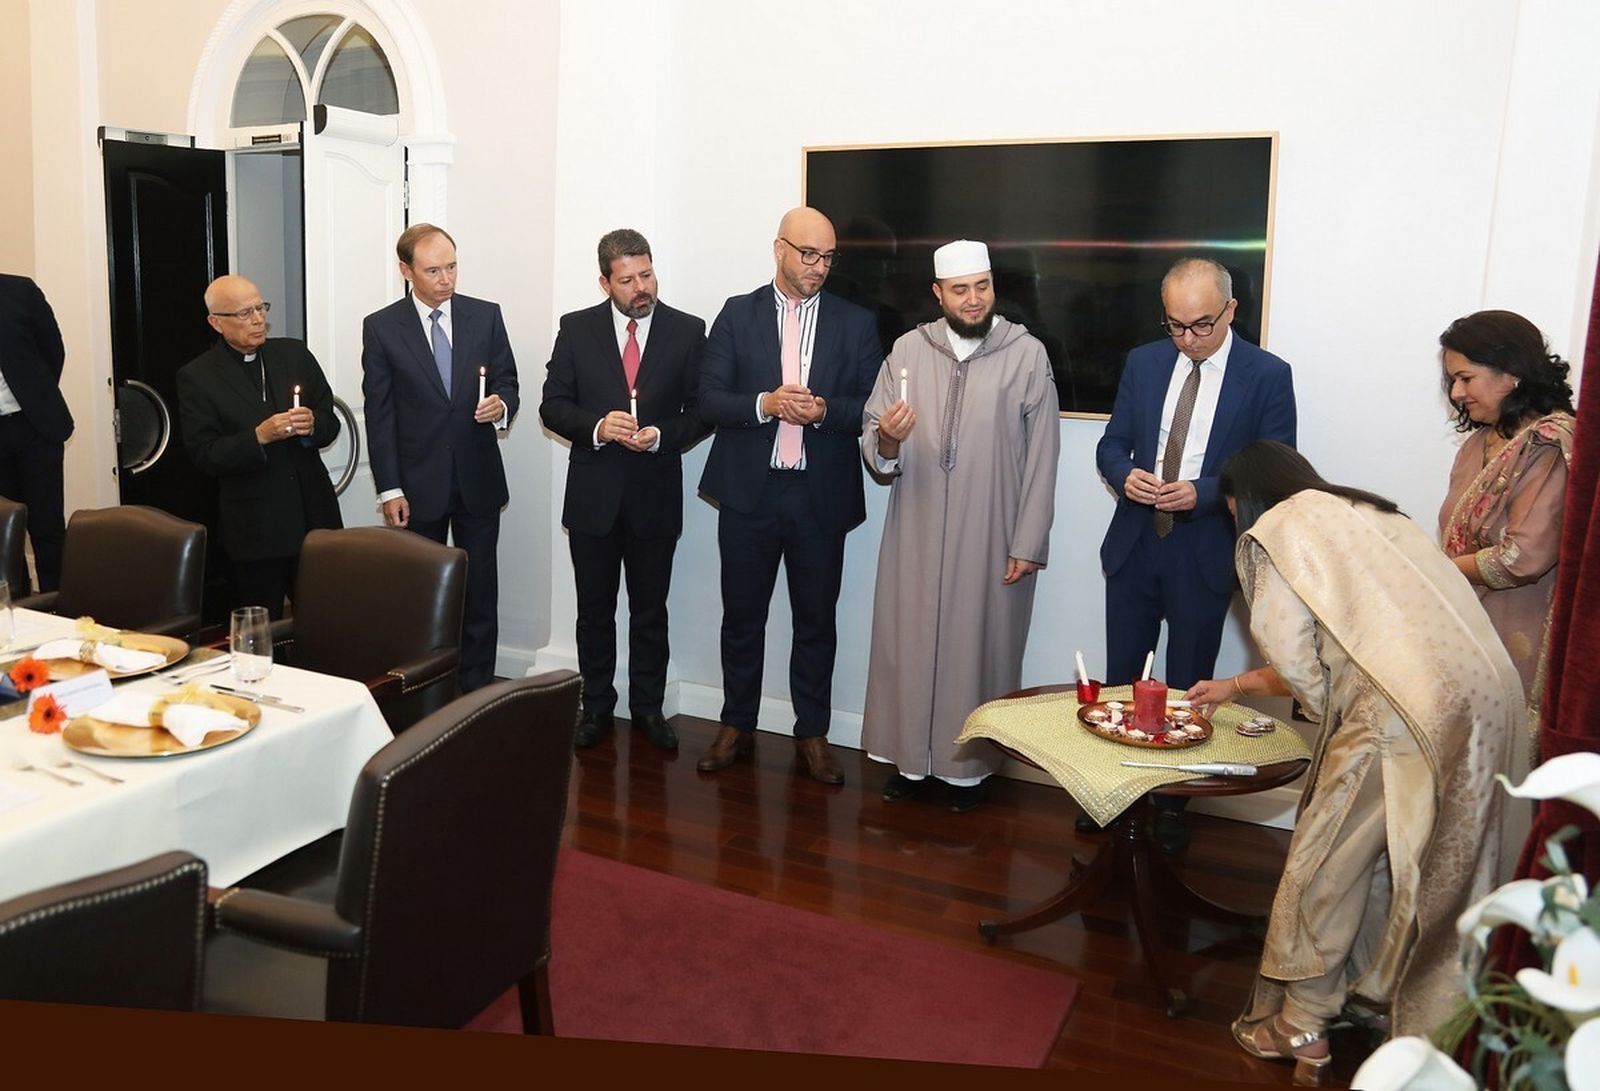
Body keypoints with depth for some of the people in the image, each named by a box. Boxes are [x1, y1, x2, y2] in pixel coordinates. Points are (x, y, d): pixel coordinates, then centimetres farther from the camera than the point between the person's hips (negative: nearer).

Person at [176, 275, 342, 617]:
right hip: (253, 530, -3)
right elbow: (204, 455, -6)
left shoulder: (295, 354, 9)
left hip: (313, 515, 3)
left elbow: (330, 422, 11)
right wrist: (260, 437, -20)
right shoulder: (196, 377, -1)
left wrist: (312, 425, -12)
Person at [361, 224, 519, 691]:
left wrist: (502, 406, -16)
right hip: (418, 485, -1)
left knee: (479, 592, 7)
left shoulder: (486, 316, 2)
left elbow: (508, 381, 9)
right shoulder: (381, 327, -2)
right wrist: (390, 489, -7)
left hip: (478, 479, 1)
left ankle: (477, 688, 18)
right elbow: (380, 414, -2)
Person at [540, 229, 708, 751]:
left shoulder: (687, 331, -2)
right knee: (594, 610, 12)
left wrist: (661, 435, -17)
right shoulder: (577, 329, 0)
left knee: (650, 610, 12)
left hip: (656, 495, 0)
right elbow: (552, 405, 0)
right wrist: (597, 426, -19)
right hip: (593, 494, 1)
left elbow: (701, 409, 0)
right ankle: (596, 707, 28)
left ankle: (647, 707, 27)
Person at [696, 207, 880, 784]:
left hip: (821, 495, 0)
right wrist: (764, 403, -18)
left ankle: (812, 733, 23)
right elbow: (709, 398, -1)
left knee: (816, 621, 9)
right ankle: (736, 727, 25)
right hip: (748, 492, 0)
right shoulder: (738, 313, 5)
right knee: (742, 617, 10)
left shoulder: (855, 323, 5)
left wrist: (825, 410, -18)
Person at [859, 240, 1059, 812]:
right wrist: (886, 441, -20)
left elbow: (1041, 456, -4)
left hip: (991, 539, -2)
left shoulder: (1028, 354, -4)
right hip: (917, 535, 2)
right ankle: (911, 757, 27)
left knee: (979, 647, 8)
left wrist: (1029, 543, -7)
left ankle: (971, 764, 25)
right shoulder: (908, 350, 2)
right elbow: (875, 451, 3)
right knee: (908, 643, 10)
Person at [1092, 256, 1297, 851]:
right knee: (1119, 679, 12)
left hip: (1205, 553, -3)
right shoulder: (1143, 362, 3)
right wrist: (1125, 474, -15)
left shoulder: (1268, 374, -7)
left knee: (1187, 688, 10)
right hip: (1135, 545, 3)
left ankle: (1172, 804, 27)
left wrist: (1202, 494, -22)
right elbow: (1112, 443, 8)